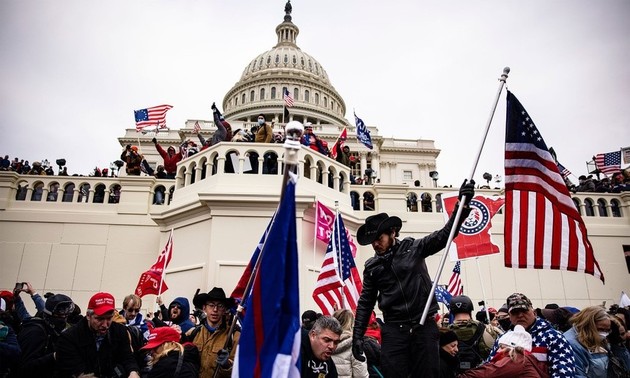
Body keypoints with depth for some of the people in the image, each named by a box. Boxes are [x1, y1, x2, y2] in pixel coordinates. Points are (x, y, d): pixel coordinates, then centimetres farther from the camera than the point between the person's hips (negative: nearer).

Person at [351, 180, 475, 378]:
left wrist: (463, 205, -17)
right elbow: (365, 303, 11)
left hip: (424, 325, -1)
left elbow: (444, 235, -6)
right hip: (393, 329, 1)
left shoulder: (414, 248, 2)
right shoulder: (371, 267, 8)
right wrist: (358, 336, 5)